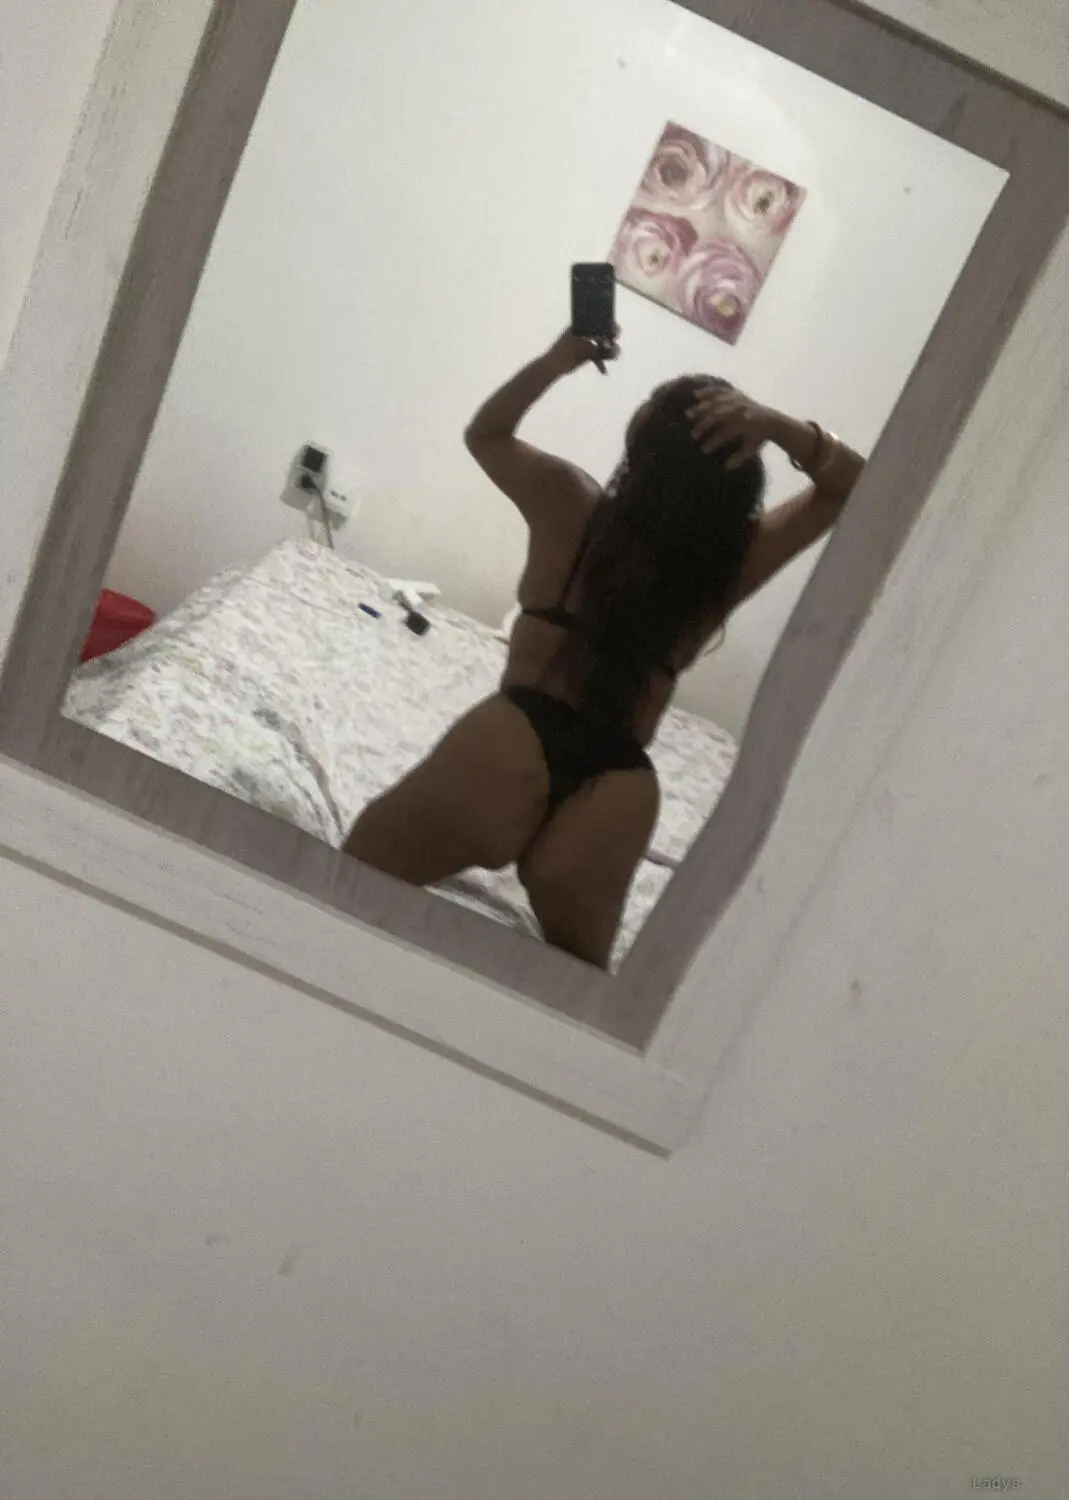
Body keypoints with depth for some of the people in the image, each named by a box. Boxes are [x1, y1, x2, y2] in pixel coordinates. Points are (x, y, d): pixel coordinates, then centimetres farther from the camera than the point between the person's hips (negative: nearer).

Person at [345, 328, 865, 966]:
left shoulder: (568, 503, -1)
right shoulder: (733, 562, 2)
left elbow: (486, 434, 20)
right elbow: (850, 488, 13)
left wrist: (558, 360, 12)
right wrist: (781, 427, -4)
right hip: (617, 790, 2)